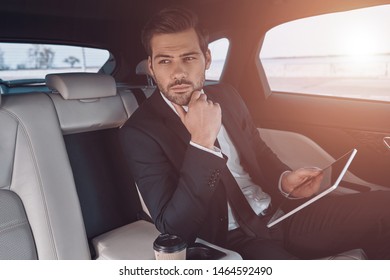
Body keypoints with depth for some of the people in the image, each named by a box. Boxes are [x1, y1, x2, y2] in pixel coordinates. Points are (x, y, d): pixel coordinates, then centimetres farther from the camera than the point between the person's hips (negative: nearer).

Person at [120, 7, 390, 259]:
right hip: (231, 242, -5)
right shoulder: (140, 132, -12)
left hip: (278, 214, 6)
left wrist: (284, 179, -4)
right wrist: (201, 142, -27)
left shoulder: (226, 96, 4)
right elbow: (174, 228, -18)